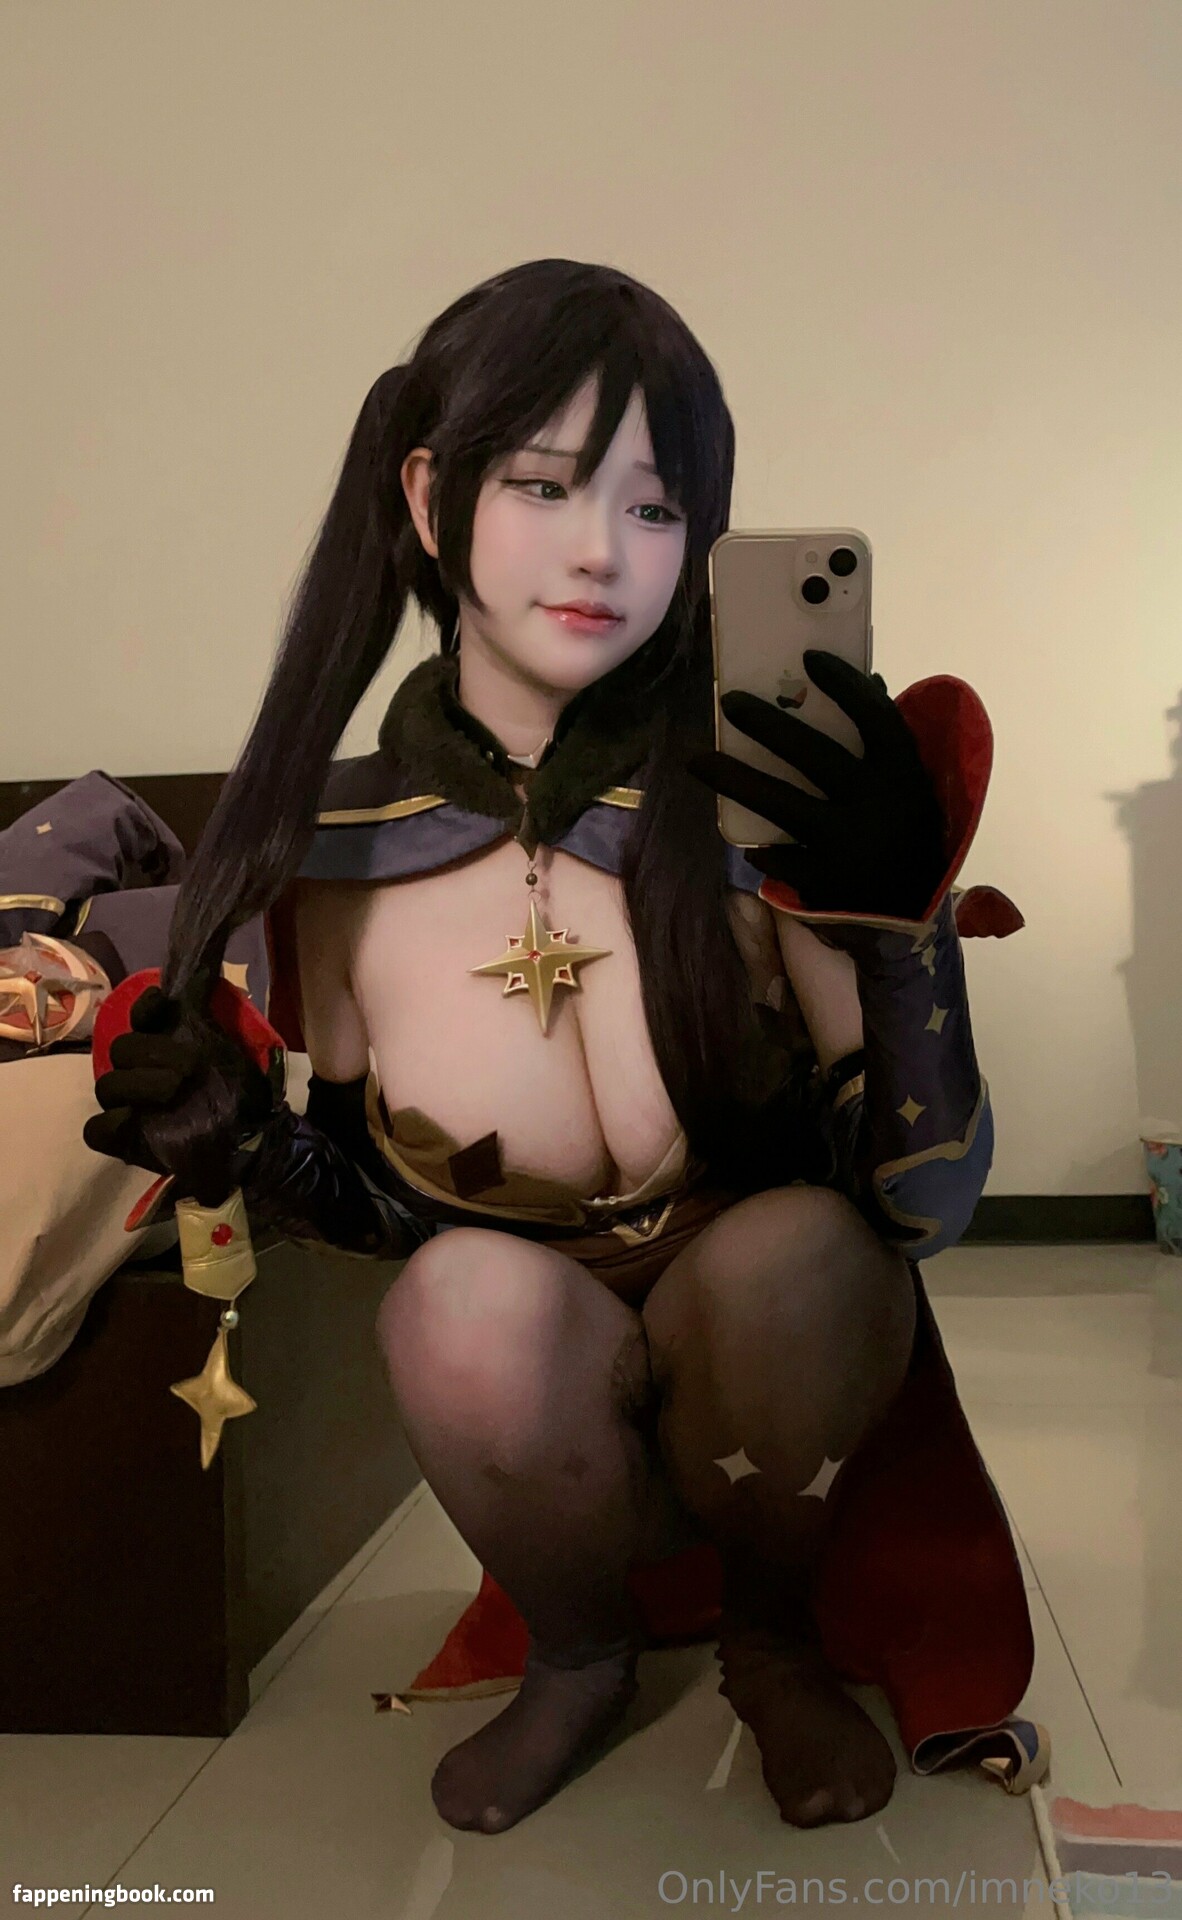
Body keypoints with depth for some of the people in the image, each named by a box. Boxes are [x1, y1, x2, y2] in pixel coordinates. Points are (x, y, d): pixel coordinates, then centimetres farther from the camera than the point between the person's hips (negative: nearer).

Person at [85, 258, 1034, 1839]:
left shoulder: (762, 794, -19)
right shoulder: (334, 840, -13)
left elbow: (926, 1201, -17)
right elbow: (384, 1205, 0)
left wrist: (904, 908, -31)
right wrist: (246, 1146, -21)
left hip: (779, 1353, 0)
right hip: (514, 1378, 1)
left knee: (795, 1247, -33)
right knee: (468, 1297, -31)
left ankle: (775, 1633, 2)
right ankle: (581, 1657, 3)